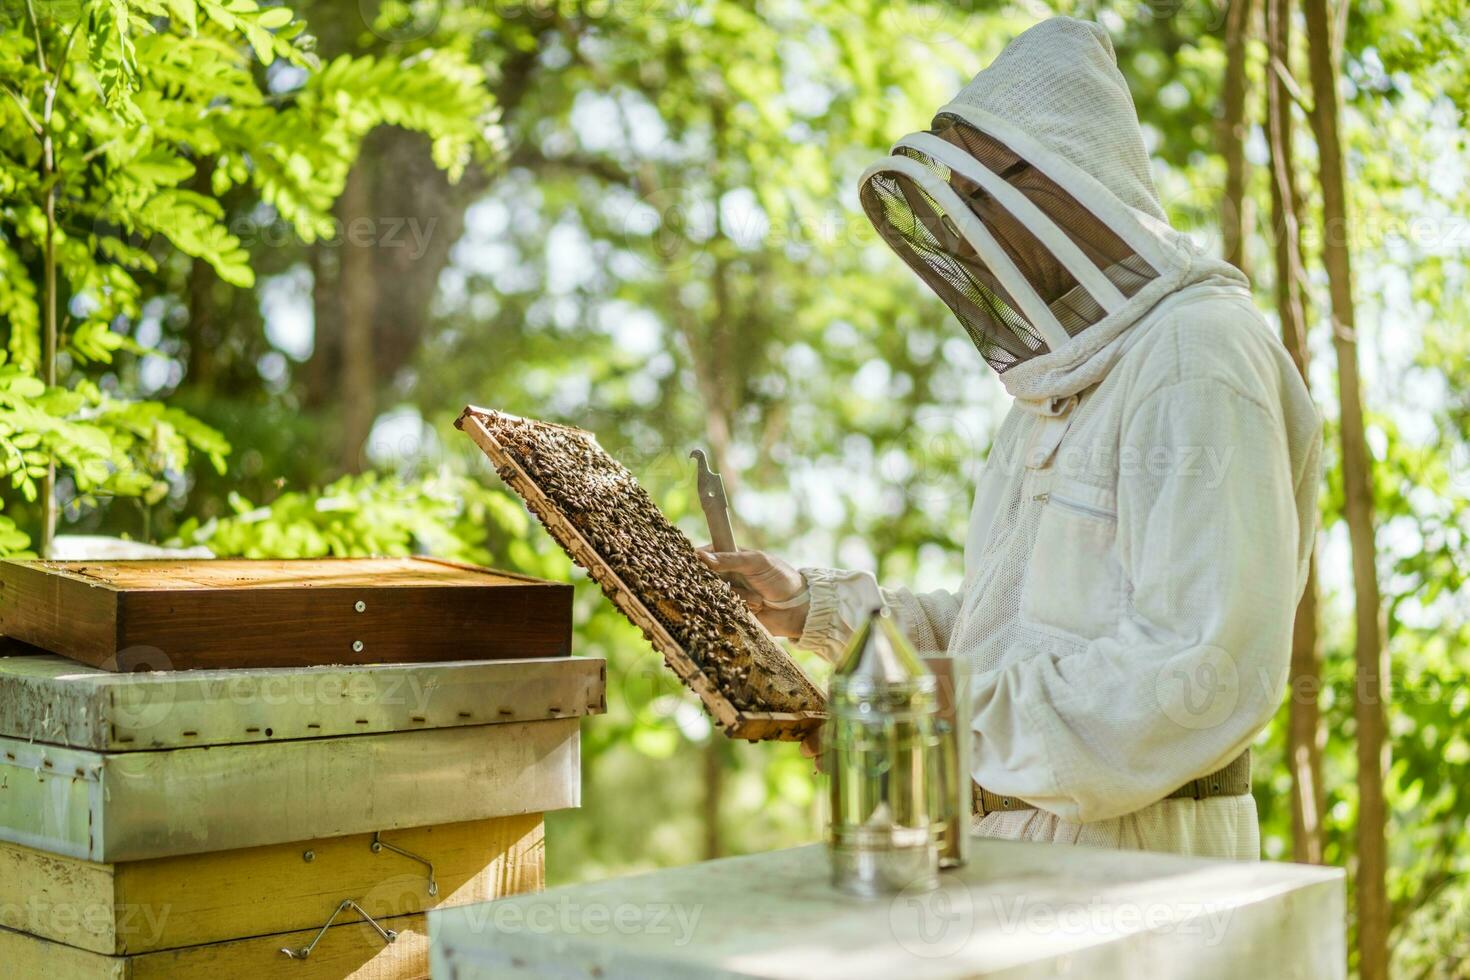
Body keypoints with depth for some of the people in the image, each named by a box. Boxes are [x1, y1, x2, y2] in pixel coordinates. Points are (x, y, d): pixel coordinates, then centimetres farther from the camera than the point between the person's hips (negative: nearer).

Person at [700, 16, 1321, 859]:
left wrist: (963, 724, -21)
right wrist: (815, 604, 10)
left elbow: (1208, 669, -24)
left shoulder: (1197, 358, -15)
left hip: (1128, 858, -8)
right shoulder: (1061, 382, 17)